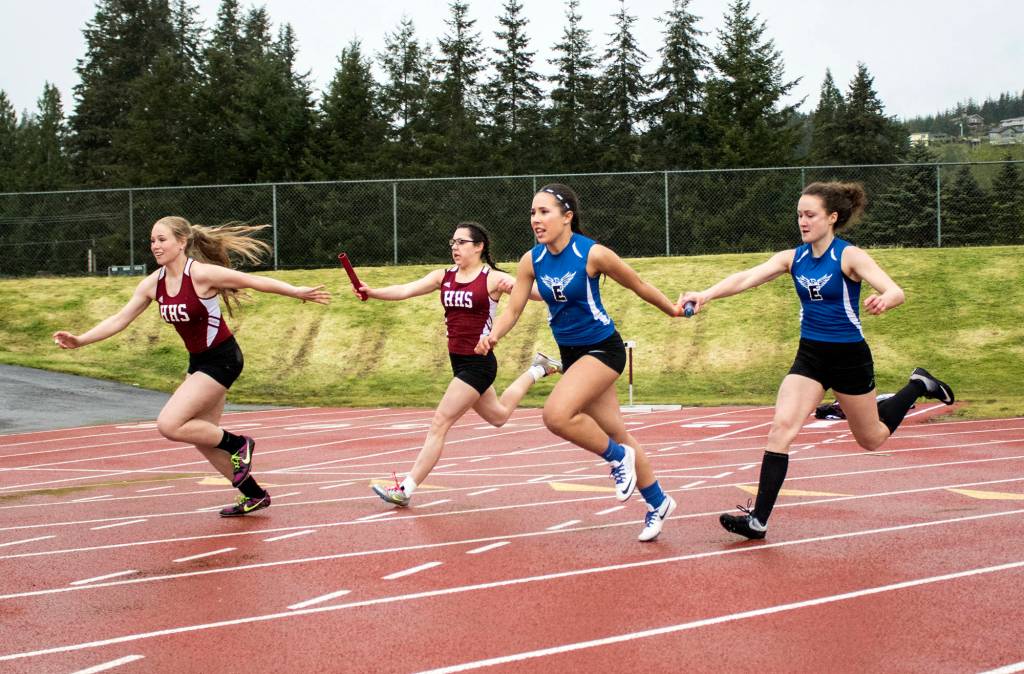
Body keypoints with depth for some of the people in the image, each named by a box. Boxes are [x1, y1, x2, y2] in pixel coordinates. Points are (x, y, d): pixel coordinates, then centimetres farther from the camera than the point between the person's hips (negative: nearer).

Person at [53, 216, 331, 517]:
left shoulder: (202, 274, -19)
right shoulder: (153, 283, 1)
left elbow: (255, 281, -16)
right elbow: (119, 319, 3)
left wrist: (296, 292, -19)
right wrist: (80, 340, -7)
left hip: (221, 359, -8)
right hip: (198, 361, 8)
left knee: (169, 425, -17)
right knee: (202, 437, 12)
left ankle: (238, 444, 2)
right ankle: (254, 495, 26)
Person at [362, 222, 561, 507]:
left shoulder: (492, 278, -10)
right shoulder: (444, 277, 6)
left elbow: (539, 293, -15)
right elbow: (405, 290, -6)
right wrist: (372, 292, -22)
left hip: (478, 363, -8)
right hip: (459, 362, 8)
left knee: (439, 423, -10)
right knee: (498, 417, 28)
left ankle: (406, 489, -4)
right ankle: (536, 371, 48)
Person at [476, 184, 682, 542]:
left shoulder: (593, 254, -20)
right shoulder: (532, 261, -5)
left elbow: (638, 285, -6)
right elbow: (513, 309, -3)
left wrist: (672, 309, 8)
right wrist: (492, 336, -23)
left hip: (603, 348, -6)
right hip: (570, 352, 6)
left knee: (556, 414, -26)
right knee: (614, 432, 13)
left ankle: (618, 456, -1)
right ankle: (658, 502, 31)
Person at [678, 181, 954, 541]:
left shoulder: (849, 256, -15)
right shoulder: (793, 257, -2)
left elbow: (896, 291, -26)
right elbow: (746, 278, -15)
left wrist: (883, 300, -51)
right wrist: (706, 294, -32)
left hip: (849, 357, -4)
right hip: (810, 356, 4)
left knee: (871, 438, 15)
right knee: (781, 426, -15)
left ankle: (917, 385, 42)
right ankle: (758, 519, -15)